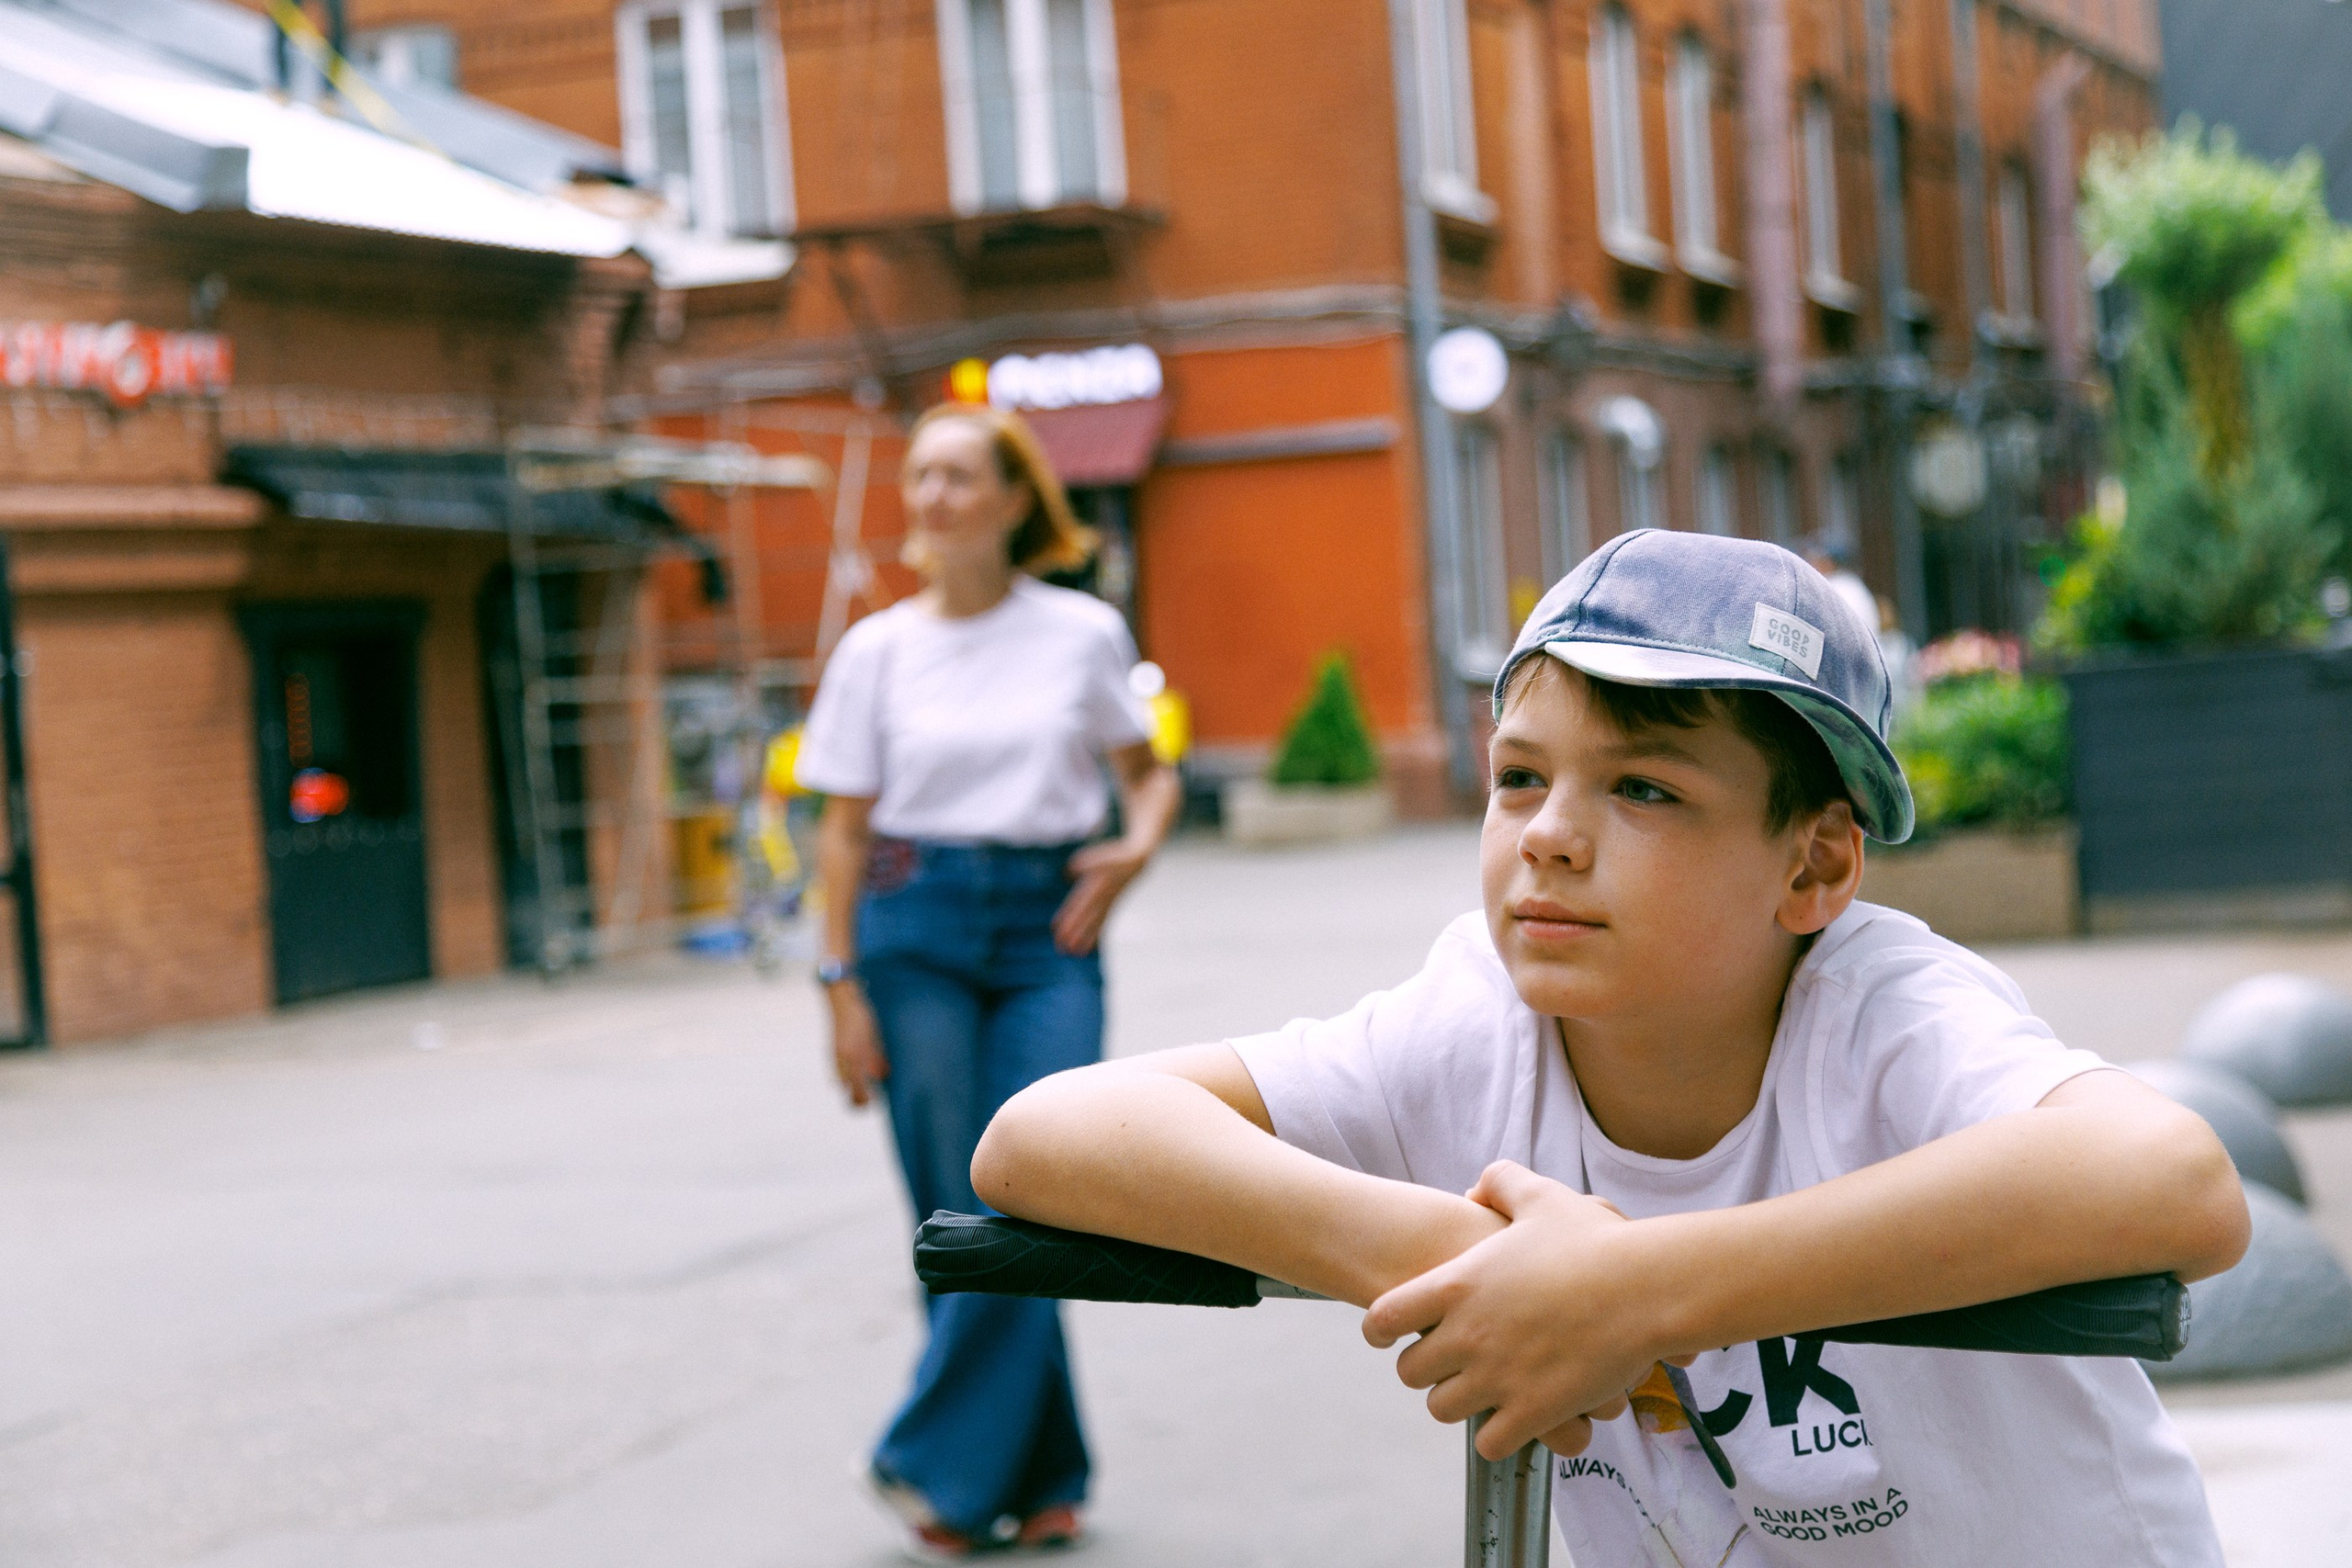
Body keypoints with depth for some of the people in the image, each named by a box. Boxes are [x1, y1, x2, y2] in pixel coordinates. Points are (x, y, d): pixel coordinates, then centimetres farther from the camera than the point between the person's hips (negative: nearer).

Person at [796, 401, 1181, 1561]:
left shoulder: (1083, 633, 3)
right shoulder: (877, 650, 3)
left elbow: (1149, 775, 14)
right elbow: (843, 828, 5)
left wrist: (1135, 848, -7)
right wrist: (843, 986, -2)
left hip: (1046, 936, 0)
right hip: (917, 930, 0)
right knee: (962, 1215, 1)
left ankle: (941, 1465, -1)